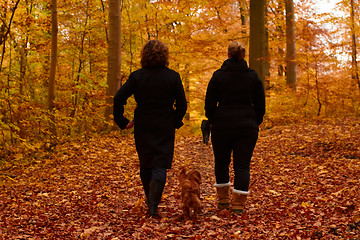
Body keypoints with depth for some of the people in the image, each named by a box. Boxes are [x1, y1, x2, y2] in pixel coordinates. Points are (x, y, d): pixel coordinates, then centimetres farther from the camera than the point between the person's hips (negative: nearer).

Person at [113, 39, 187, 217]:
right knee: (160, 165, 0)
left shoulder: (136, 76, -4)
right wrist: (175, 122, 10)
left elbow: (119, 98, -10)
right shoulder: (173, 77, -4)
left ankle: (149, 197, 34)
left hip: (142, 127, 2)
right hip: (165, 128, -1)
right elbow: (182, 104, -3)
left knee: (145, 163, 18)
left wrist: (122, 121, -1)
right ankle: (153, 205, -11)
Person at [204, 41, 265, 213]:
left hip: (222, 126, 0)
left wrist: (212, 121, 16)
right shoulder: (253, 76, 1)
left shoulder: (218, 76, -4)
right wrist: (255, 123, 17)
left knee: (221, 163, 16)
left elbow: (209, 103, 0)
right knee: (242, 165, 3)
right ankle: (238, 204, -2)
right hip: (247, 127, 1)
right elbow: (260, 104, 6)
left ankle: (223, 200, 24)